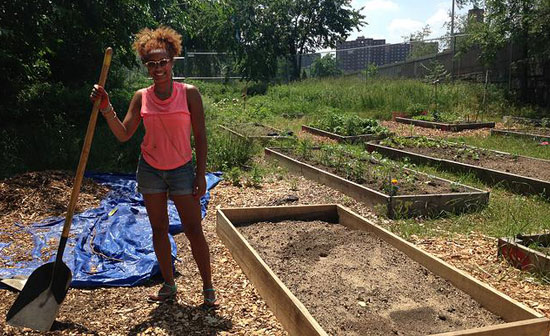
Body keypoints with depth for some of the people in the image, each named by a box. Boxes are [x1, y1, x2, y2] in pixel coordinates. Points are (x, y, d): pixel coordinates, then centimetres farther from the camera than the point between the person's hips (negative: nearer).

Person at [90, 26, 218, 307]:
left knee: (193, 230, -1)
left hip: (182, 170, -3)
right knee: (159, 229, 10)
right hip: (150, 170, 3)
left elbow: (200, 136, -7)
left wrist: (201, 175, -9)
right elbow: (123, 134, -3)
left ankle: (208, 288, 12)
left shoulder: (188, 93, -8)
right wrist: (106, 108, -18)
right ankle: (169, 285, 25)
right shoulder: (141, 97, 0)